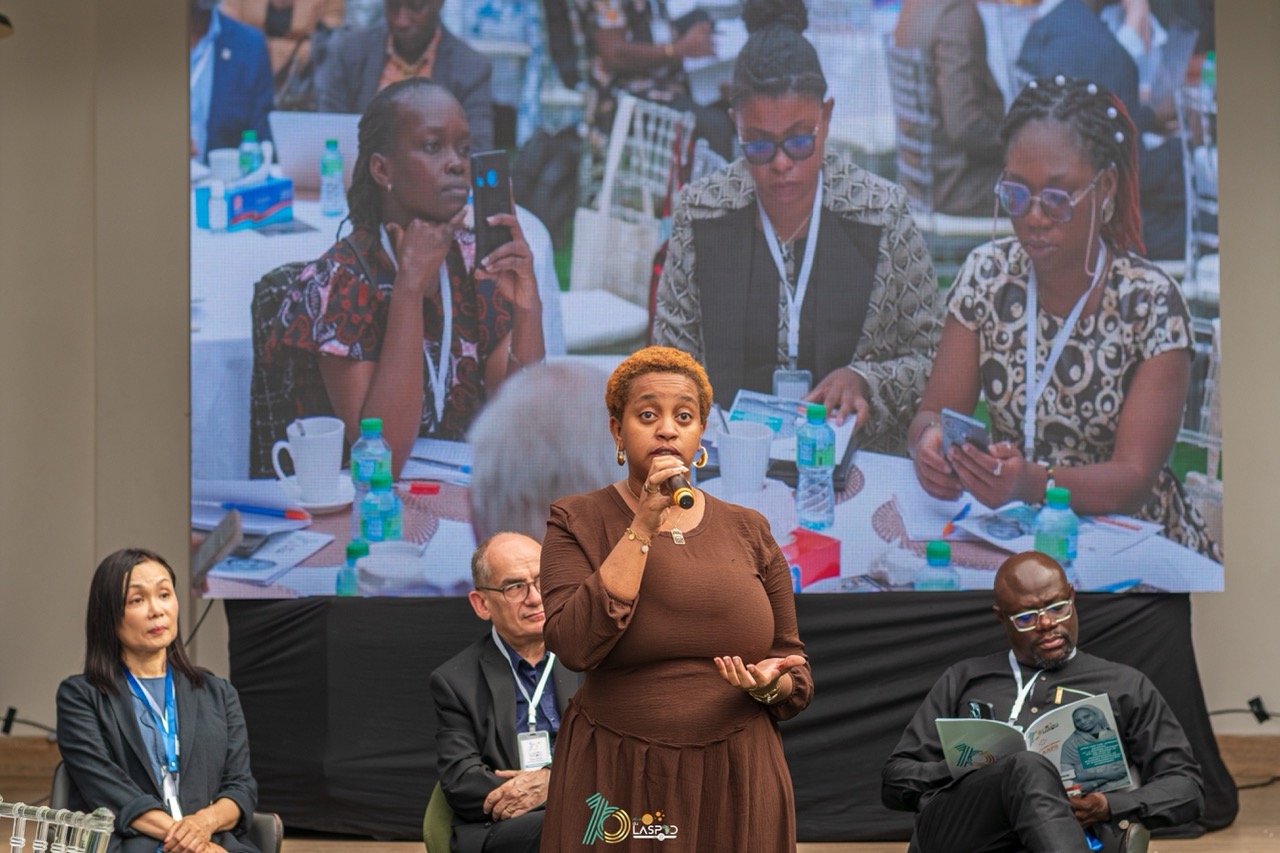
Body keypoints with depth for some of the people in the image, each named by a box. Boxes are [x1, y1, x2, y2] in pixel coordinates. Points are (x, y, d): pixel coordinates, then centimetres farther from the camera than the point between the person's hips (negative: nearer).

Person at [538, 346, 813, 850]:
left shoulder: (748, 530, 6)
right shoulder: (577, 523, -1)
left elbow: (798, 678, 10)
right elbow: (575, 645, -18)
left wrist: (770, 684, -13)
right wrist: (643, 526, -17)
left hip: (736, 788, 3)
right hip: (618, 789, -2)